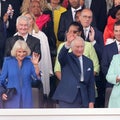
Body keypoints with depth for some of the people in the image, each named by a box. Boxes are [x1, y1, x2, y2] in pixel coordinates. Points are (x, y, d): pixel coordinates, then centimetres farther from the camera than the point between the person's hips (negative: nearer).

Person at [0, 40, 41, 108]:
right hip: (11, 98, -1)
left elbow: (37, 77, -8)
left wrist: (35, 64, -21)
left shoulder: (29, 61, 2)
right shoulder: (8, 61, 0)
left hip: (26, 98, 1)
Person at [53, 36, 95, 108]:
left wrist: (91, 101, 6)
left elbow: (91, 84, 13)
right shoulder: (67, 58, 2)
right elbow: (61, 56, -24)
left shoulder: (88, 62, 13)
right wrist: (67, 44, -42)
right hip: (67, 99, -4)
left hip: (83, 101, 4)